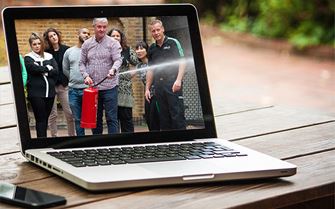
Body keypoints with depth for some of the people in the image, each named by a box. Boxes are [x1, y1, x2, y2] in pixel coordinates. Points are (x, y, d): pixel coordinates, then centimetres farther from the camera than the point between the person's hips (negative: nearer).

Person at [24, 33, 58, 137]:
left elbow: (55, 71, 0)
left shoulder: (49, 56, 13)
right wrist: (47, 68, -6)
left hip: (50, 92, 4)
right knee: (40, 119, -7)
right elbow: (34, 68, -16)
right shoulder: (28, 58, 3)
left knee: (45, 118, 8)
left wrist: (42, 72, -9)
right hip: (36, 93, -4)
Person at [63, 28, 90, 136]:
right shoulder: (69, 52, 11)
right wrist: (74, 80, 12)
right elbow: (65, 70, 18)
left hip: (88, 89, -3)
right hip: (73, 90, 3)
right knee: (77, 119, 10)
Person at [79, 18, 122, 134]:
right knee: (95, 118, 11)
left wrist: (113, 69, -32)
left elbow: (118, 60, -11)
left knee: (111, 118, -5)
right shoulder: (87, 44, 10)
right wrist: (86, 76, -5)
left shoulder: (113, 43, -1)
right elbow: (82, 62, 12)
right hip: (92, 86, 4)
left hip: (109, 86, -4)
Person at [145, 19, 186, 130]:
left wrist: (178, 80, -16)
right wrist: (147, 88, 15)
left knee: (177, 114, -10)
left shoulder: (173, 43, 2)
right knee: (163, 117, 5)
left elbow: (182, 62, -3)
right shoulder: (152, 48, 16)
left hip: (173, 84, -5)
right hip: (159, 86, 5)